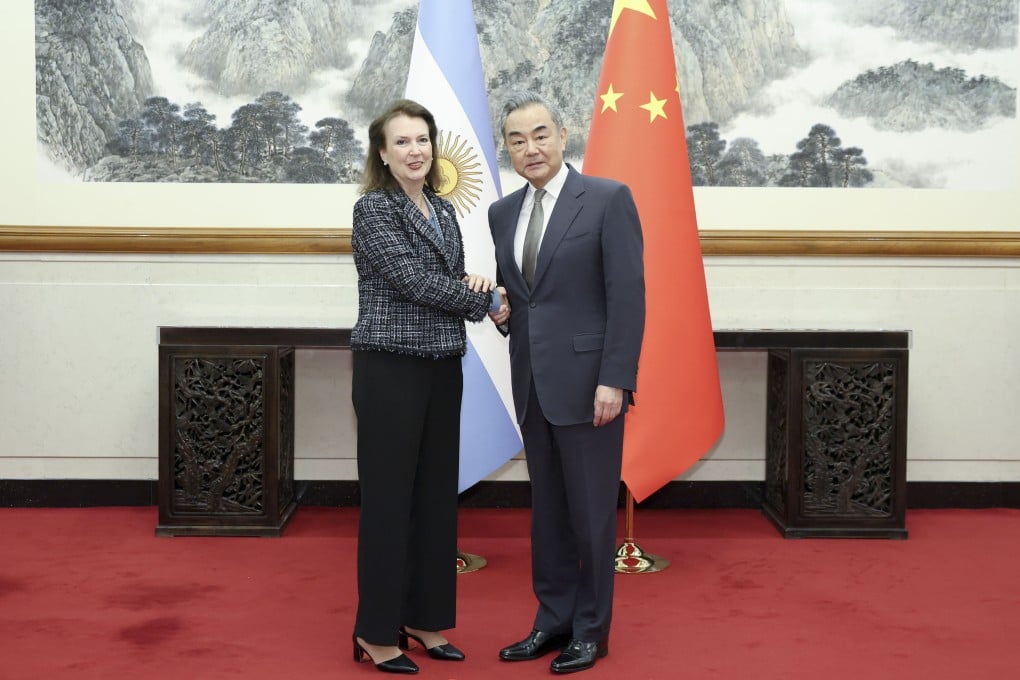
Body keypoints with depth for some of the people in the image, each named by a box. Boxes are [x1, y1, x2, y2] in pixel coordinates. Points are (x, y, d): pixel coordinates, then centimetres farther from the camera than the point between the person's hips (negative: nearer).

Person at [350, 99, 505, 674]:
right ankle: (377, 632, 12)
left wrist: (472, 284, -6)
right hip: (391, 371, -7)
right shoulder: (374, 208, -10)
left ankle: (424, 618, 24)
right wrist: (486, 299, -7)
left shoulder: (444, 211, 13)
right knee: (389, 499, 0)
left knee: (436, 496, 12)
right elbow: (415, 283, -17)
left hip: (443, 370, 8)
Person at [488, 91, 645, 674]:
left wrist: (614, 380, -17)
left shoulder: (608, 198, -7)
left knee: (592, 511, 4)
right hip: (532, 383, 6)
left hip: (587, 380, -6)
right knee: (547, 510, 13)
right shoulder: (503, 212, 12)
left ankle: (591, 631, 18)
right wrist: (502, 313, -2)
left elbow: (628, 294, -12)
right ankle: (554, 621, 26)